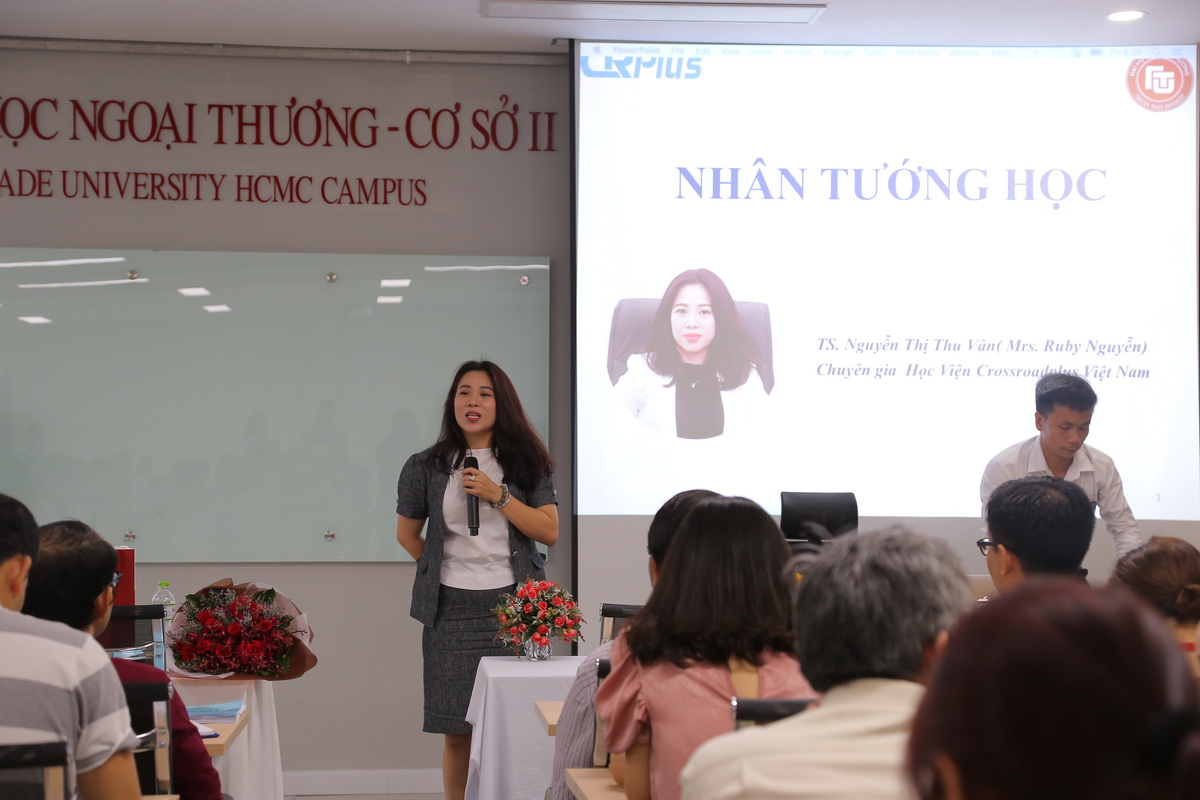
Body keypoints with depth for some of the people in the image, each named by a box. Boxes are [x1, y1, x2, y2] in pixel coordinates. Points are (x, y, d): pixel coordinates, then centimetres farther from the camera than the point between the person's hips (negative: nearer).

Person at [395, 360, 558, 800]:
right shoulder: (427, 467, 7)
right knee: (457, 732, 2)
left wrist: (497, 495, -10)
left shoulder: (527, 462, 6)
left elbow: (549, 531, -4)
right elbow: (407, 534, 18)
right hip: (452, 610, 1)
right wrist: (443, 567, 11)